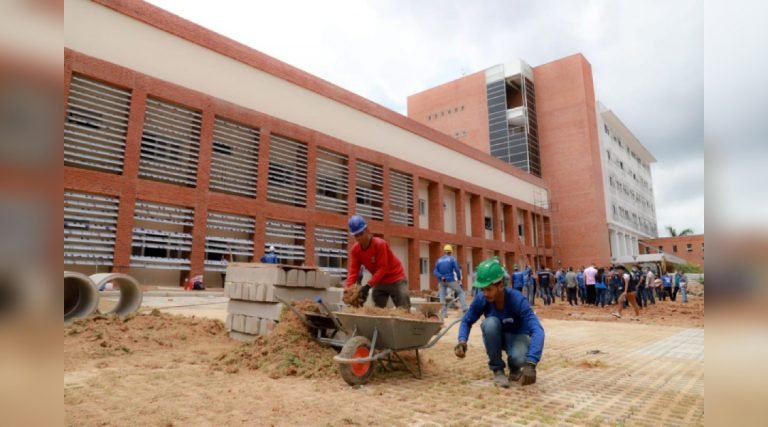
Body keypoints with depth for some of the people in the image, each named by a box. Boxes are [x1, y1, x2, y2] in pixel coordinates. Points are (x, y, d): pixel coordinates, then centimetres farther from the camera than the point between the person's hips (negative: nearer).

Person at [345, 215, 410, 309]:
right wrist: (348, 289, -27)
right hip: (379, 282, 6)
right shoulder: (355, 249, -8)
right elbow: (353, 270, -11)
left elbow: (383, 268, -27)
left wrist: (368, 285, -34)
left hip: (396, 280, -5)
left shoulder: (380, 244, -24)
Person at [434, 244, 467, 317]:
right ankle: (464, 308, 2)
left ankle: (443, 313, 2)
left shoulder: (439, 260, 9)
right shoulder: (452, 259, -3)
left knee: (442, 295, 6)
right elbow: (457, 269, -9)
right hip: (451, 280, -3)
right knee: (460, 292, 13)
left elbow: (435, 272, 0)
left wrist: (441, 277, -11)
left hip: (442, 281, 3)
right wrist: (459, 278, 4)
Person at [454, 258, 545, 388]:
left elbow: (537, 330, -43)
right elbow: (467, 321, -11)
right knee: (490, 323, -33)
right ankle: (497, 370, -12)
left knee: (519, 358, -36)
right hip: (495, 338, 2)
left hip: (516, 336, -2)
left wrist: (530, 363, -57)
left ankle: (515, 369, 4)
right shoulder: (481, 299, -25)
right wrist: (462, 340, -34)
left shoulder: (517, 300, -34)